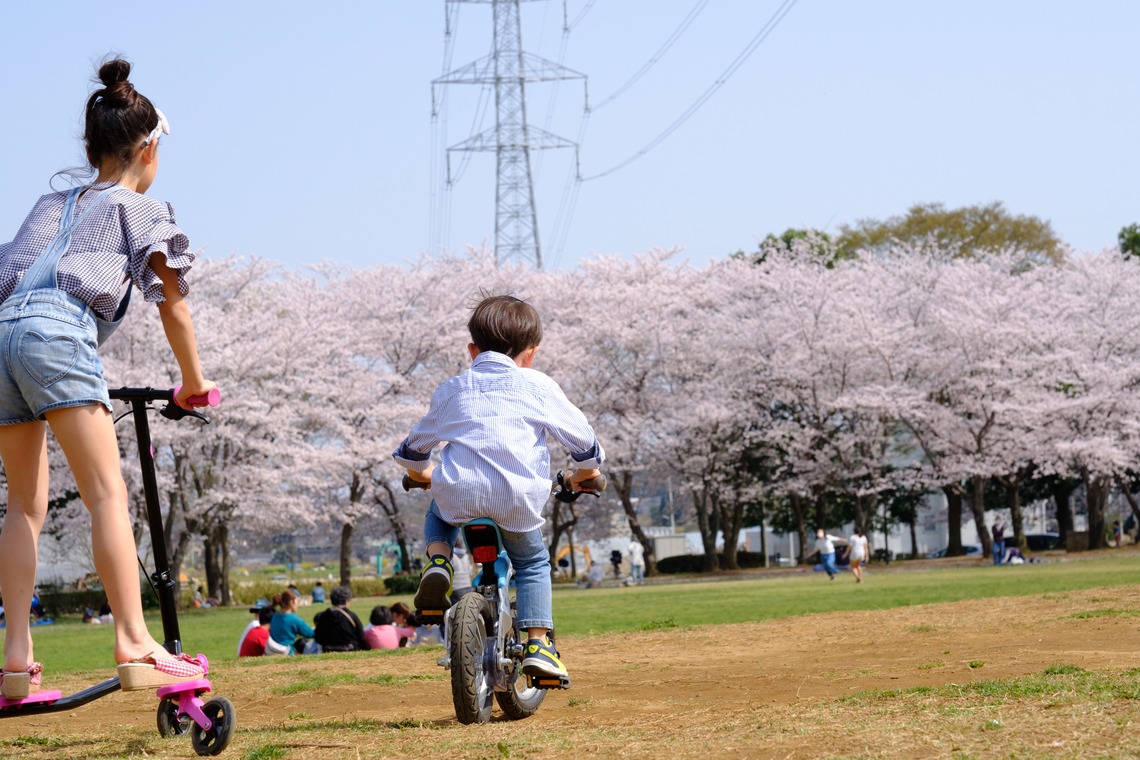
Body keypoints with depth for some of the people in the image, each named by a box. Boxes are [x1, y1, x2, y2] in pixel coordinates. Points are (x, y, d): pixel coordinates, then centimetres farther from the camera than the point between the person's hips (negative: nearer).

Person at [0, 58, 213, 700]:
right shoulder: (141, 209, 17)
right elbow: (172, 303, 16)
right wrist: (193, 382, 27)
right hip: (58, 333, -6)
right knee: (108, 494, -10)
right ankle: (136, 647, -20)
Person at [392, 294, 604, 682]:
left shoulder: (452, 390, 20)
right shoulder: (538, 387, 12)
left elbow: (412, 449, 31)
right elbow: (583, 440, 16)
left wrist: (423, 473, 53)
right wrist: (584, 473, 37)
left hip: (459, 493, 2)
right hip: (518, 499, -1)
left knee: (437, 515, 36)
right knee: (533, 563, 22)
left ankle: (438, 563, 7)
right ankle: (538, 645, 5)